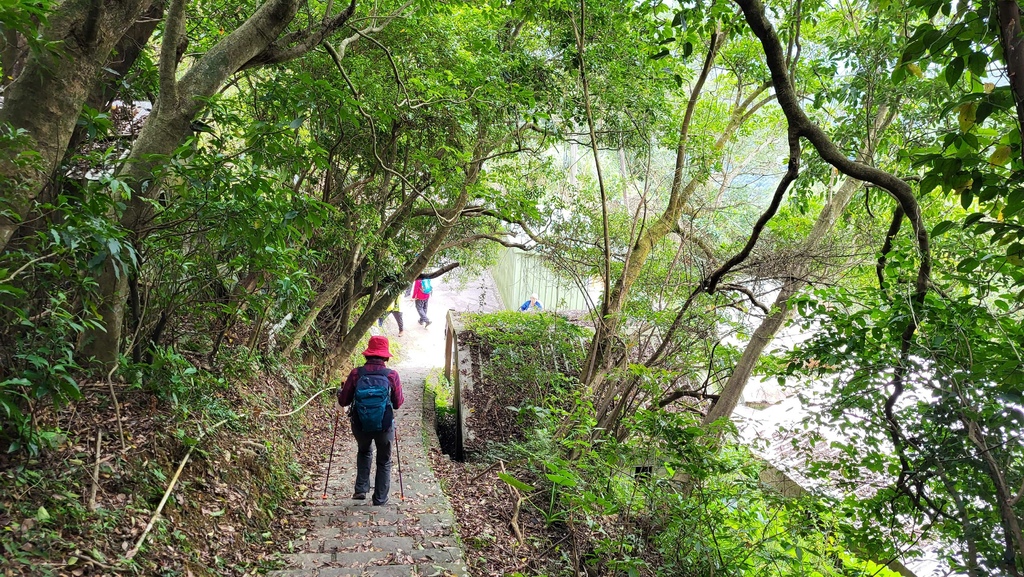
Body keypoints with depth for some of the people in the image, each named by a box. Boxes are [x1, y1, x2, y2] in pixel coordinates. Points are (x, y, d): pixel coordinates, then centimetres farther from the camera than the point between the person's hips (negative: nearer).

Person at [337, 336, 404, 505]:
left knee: (364, 452, 31)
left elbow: (343, 401, -3)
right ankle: (380, 498, 23)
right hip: (385, 426, -1)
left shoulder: (356, 374, -11)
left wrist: (340, 392, 19)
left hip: (360, 425, 1)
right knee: (384, 462, 19)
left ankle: (361, 489, 25)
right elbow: (398, 403, -2)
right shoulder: (392, 375, -12)